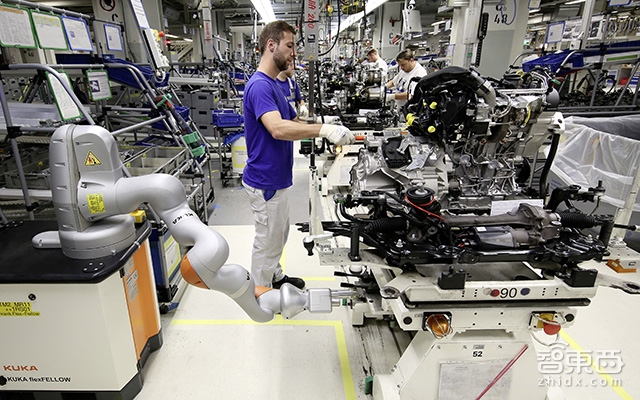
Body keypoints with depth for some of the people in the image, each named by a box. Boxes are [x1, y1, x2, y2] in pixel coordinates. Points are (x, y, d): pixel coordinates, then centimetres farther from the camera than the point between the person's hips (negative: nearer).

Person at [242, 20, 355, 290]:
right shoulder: (259, 85, -21)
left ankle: (275, 278, 44)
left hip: (276, 179, 10)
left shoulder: (273, 85, 12)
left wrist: (327, 132, -2)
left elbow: (294, 122, 13)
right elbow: (278, 128, -36)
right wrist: (324, 129, -36)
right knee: (267, 242, 7)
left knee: (279, 235, 24)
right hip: (265, 183, -10)